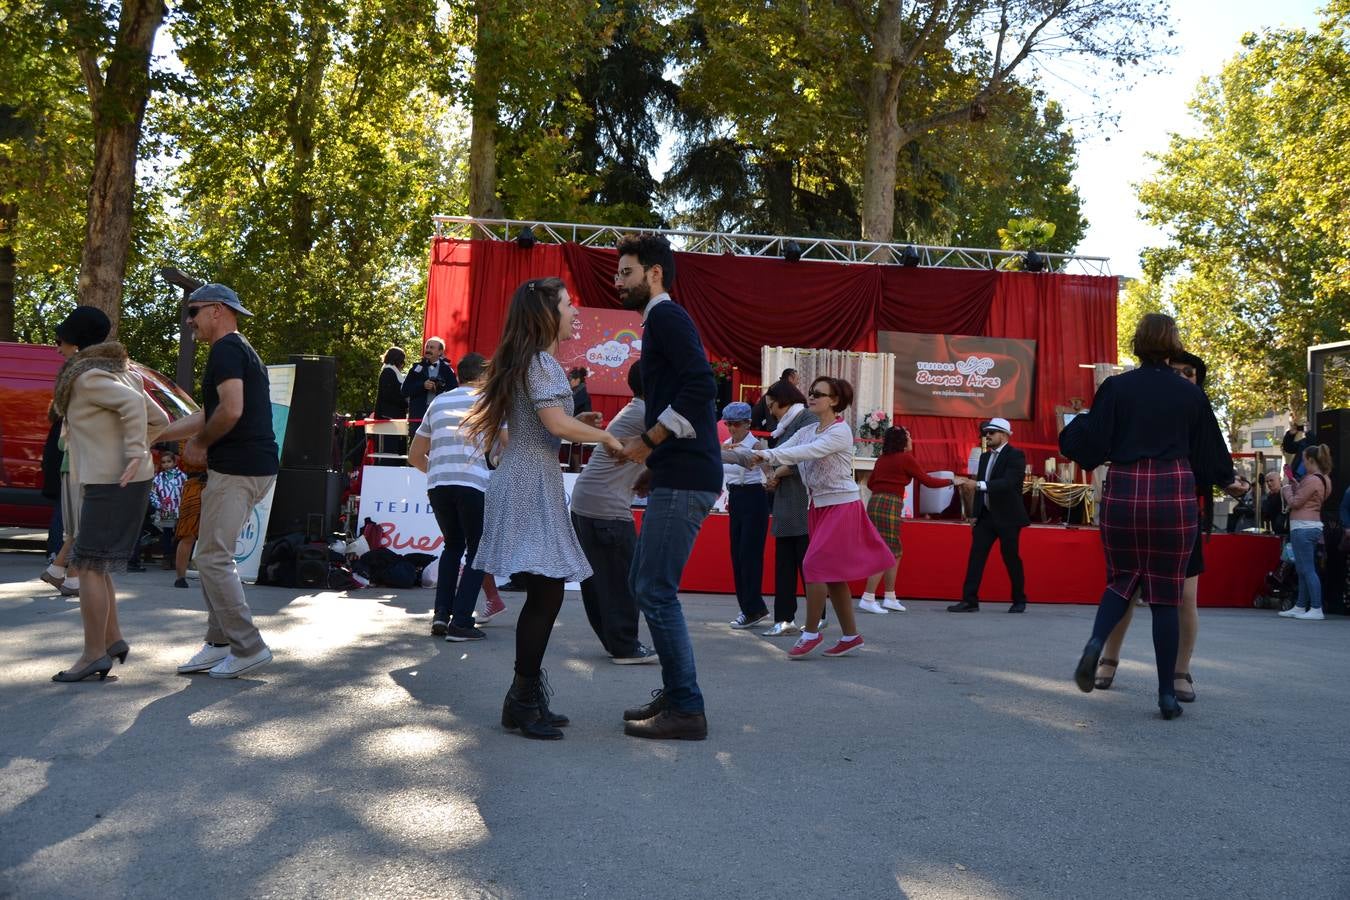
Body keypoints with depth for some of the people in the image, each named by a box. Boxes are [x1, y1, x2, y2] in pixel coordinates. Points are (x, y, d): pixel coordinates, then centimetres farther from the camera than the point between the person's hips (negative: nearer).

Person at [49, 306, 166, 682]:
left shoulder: (87, 376, -10)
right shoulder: (119, 374, 17)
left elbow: (133, 402, -27)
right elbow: (158, 419, 19)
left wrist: (134, 452, -28)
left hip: (111, 483, -10)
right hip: (126, 482, 10)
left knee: (89, 566, -6)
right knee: (95, 565, 16)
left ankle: (94, 654, -3)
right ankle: (113, 640, 20)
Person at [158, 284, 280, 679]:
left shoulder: (226, 349, -11)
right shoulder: (242, 350, 21)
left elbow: (231, 410, -24)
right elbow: (208, 414, 28)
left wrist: (200, 442, -7)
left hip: (236, 469, -10)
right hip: (256, 468, 10)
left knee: (212, 558, -5)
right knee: (214, 556, 16)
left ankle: (249, 648, -2)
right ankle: (220, 642, 21)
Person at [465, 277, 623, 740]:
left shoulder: (530, 361, 20)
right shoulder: (540, 362, -11)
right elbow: (557, 423, -20)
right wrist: (605, 436, -8)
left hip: (531, 483, 10)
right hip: (532, 483, -10)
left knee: (543, 593, 10)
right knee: (546, 591, -11)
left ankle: (527, 699, 15)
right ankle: (522, 701, -5)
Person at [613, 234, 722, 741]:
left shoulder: (666, 316, -8)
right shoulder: (662, 321, 23)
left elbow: (701, 385, -22)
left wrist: (649, 441, -16)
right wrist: (645, 448, 15)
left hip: (684, 477, -11)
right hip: (679, 475, 11)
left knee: (656, 590, -9)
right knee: (643, 584, 15)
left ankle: (686, 710, -2)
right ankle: (674, 692, 22)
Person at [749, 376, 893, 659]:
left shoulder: (841, 431, -13)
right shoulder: (806, 432, 10)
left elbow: (810, 452, -29)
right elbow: (783, 450, -4)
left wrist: (768, 455, -37)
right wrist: (754, 455, -24)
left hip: (841, 506, -8)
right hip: (819, 506, 8)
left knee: (815, 565, -13)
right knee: (833, 573, 10)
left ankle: (811, 633, -3)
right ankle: (851, 635, 18)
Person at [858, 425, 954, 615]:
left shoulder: (882, 459, 14)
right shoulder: (906, 459, -5)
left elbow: (870, 483, 20)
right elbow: (927, 481, 1)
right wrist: (951, 481, 14)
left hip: (875, 504, 8)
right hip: (890, 506, -8)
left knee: (895, 553, 16)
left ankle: (890, 598, 18)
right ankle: (868, 599, -12)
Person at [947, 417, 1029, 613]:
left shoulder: (1016, 456, -10)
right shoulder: (985, 456, 13)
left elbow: (1008, 483, -24)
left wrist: (978, 484, -33)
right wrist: (975, 514, 11)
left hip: (1008, 516, -6)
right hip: (986, 515, 6)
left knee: (1011, 558, 3)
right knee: (976, 556, -3)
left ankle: (1019, 600, 20)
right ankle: (969, 600, -4)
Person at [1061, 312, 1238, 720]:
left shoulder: (1115, 387, -1)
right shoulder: (1191, 395, 4)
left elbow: (1091, 448, -4)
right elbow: (1207, 461, 10)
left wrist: (1071, 428, 15)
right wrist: (1203, 480, 31)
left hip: (1123, 494, 0)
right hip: (1175, 496, 0)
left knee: (1122, 579, 19)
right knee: (1166, 595, 7)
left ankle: (1095, 645, -8)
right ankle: (1167, 694, 9)